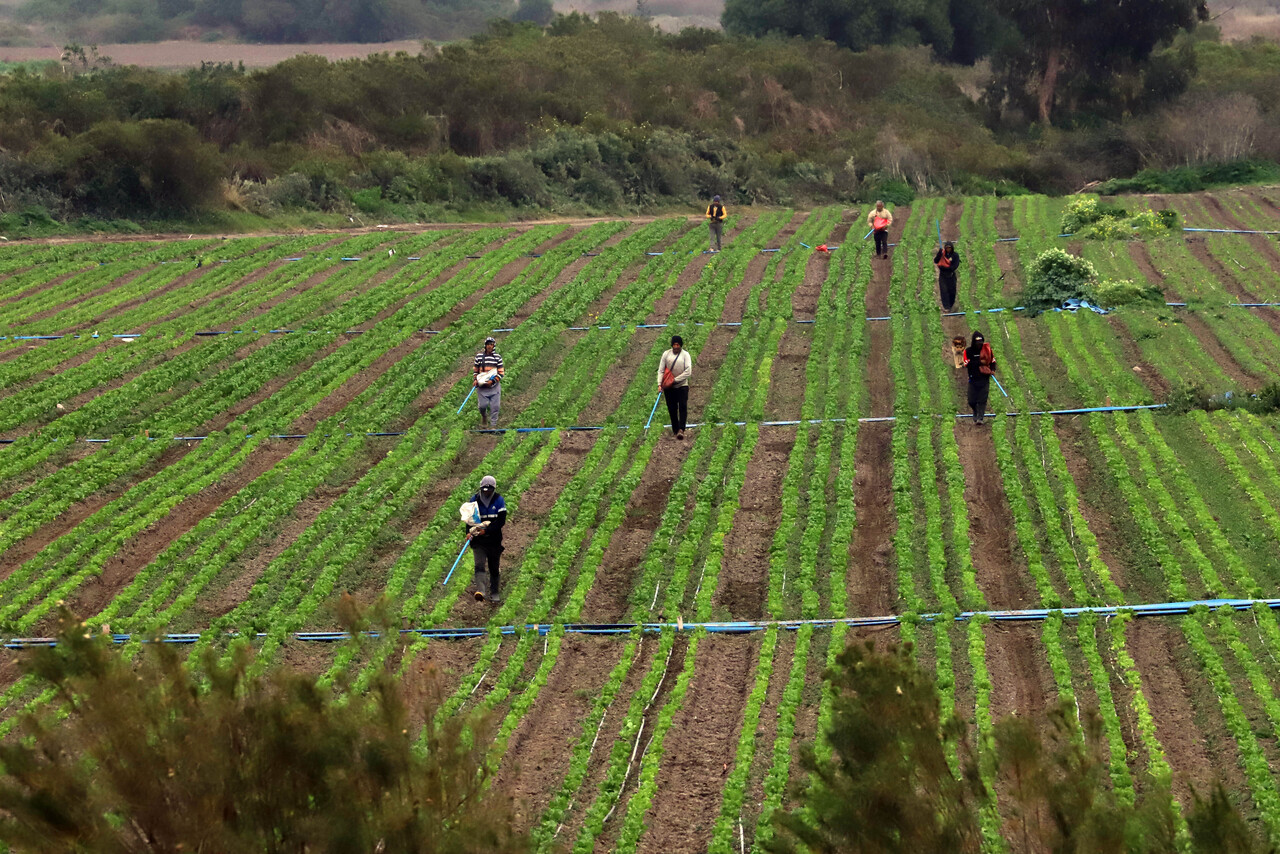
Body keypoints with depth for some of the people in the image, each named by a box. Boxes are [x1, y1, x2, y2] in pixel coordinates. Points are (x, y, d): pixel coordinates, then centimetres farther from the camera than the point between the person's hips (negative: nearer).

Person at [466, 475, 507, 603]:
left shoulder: (498, 500, -3)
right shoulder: (475, 499, 2)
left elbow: (501, 521, -9)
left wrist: (486, 530, -18)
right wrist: (469, 532, -11)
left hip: (494, 540, 0)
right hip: (478, 541, 0)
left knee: (494, 567, 11)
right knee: (479, 565, -17)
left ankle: (494, 593, 24)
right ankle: (480, 591, -31)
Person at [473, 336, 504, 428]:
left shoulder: (498, 357, 4)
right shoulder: (479, 356, 7)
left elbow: (501, 373, 2)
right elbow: (476, 370, 17)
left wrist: (493, 381, -13)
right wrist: (475, 380, -1)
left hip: (494, 386, 0)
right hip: (482, 386, 0)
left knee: (495, 406, -4)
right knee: (483, 405, -4)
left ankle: (493, 425, 6)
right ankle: (483, 416, 30)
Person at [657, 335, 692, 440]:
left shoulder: (685, 355, -1)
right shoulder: (666, 354, 5)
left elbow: (688, 372, -8)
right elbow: (661, 370, 5)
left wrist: (675, 380, -13)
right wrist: (659, 383, -7)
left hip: (682, 385, -2)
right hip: (669, 387, 2)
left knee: (683, 407, -12)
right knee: (672, 409, 4)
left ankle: (681, 429, -17)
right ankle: (675, 430, 13)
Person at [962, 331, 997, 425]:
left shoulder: (987, 349, 5)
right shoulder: (968, 351, -1)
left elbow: (993, 360, 15)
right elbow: (967, 364, -12)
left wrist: (992, 370, -3)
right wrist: (980, 362, -15)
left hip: (984, 379, 0)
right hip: (973, 379, 0)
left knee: (982, 400, -8)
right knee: (972, 401, 2)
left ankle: (980, 418, -4)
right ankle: (976, 415, 28)